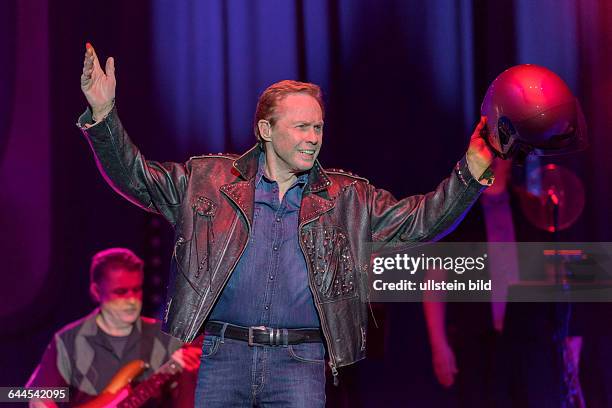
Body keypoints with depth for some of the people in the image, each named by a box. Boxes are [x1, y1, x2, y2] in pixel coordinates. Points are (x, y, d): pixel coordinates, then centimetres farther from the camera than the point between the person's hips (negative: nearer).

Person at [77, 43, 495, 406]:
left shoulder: (347, 197, 11)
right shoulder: (209, 180, 7)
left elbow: (420, 219, 7)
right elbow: (135, 177, 6)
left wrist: (473, 169, -6)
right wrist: (103, 114, -8)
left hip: (300, 362, 0)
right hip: (222, 353, 0)